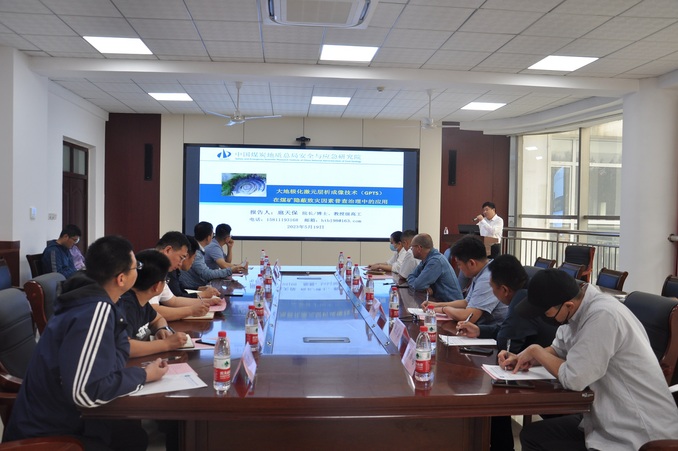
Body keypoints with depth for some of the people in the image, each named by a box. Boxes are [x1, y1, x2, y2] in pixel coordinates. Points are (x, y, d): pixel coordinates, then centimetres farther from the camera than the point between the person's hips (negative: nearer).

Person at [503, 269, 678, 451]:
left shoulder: (602, 315, -28)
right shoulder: (578, 306, 1)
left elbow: (572, 379, -27)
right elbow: (558, 350, 16)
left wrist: (536, 351, -11)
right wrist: (520, 359, -1)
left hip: (640, 433, -9)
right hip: (613, 417, 9)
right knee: (532, 434, 6)